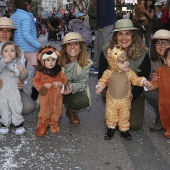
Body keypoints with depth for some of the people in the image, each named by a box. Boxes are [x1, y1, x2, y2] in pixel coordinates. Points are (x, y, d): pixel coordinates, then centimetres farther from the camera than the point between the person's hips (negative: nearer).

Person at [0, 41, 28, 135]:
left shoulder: (17, 63, -1)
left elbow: (24, 78, 3)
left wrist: (23, 72, -18)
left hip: (14, 90, 0)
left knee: (16, 107, 1)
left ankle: (19, 125, 15)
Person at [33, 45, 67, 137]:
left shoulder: (58, 71, 1)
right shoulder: (40, 72, -6)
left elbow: (64, 79, 3)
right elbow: (35, 81, -6)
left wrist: (59, 83, -18)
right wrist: (44, 85, -21)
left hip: (56, 96, 3)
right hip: (45, 96, -3)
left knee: (56, 111, 12)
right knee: (44, 111, 2)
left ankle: (54, 124, 31)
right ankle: (42, 126, 17)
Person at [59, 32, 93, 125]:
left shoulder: (86, 63, -12)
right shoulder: (58, 60, -15)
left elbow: (83, 83, -12)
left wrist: (73, 87, -35)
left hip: (75, 90, 1)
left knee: (84, 101, -31)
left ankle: (71, 111, 8)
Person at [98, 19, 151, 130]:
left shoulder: (143, 54, -16)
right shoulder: (107, 51, -11)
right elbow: (101, 76, -5)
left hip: (134, 93, -1)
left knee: (135, 125, -14)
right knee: (106, 93, -34)